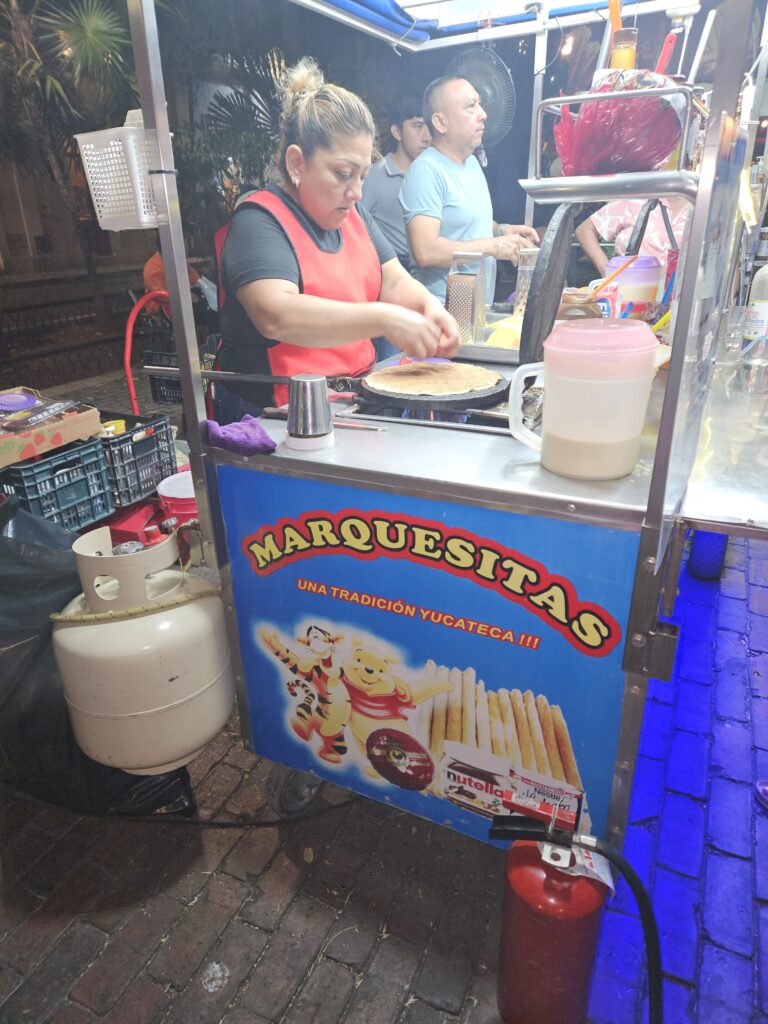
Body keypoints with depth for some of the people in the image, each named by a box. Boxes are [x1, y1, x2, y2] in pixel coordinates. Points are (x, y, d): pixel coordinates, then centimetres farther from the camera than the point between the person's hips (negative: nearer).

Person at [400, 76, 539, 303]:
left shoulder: (472, 162, 16)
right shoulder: (426, 170, -13)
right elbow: (426, 252, -24)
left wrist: (501, 230, 9)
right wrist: (494, 246, -16)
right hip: (443, 309, -9)